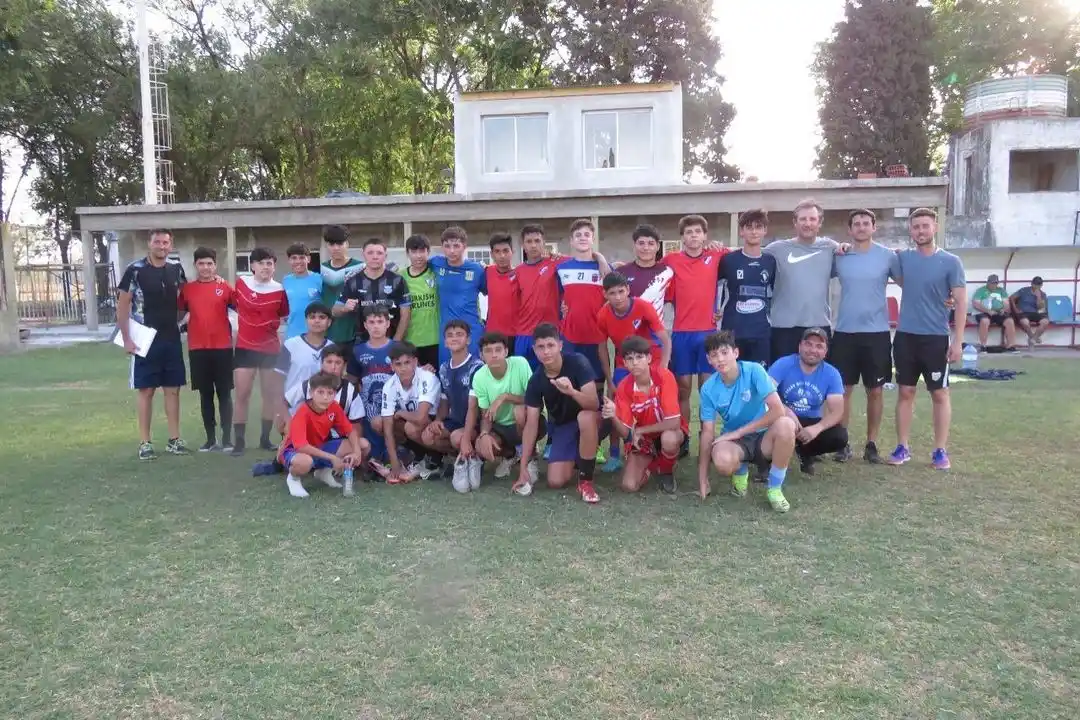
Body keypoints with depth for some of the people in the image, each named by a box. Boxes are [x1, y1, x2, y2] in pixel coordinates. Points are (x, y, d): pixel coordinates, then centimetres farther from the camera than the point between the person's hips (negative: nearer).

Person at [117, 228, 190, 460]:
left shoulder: (176, 269, 4)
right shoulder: (135, 270, -9)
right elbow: (122, 306, -8)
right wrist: (127, 339, -11)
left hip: (172, 339, 4)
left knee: (173, 389, 7)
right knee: (146, 390, 1)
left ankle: (174, 440, 14)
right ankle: (145, 443, 8)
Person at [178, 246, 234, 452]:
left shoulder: (224, 287, 1)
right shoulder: (187, 289, 7)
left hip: (222, 347, -2)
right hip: (197, 348, 2)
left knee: (224, 393, 2)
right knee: (205, 394, 8)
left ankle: (227, 438, 6)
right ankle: (211, 438, 16)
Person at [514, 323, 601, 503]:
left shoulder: (577, 362, -24)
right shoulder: (536, 380, -13)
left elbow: (594, 404, -31)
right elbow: (531, 423, -11)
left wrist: (572, 391, -53)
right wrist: (523, 467, -14)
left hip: (589, 421, -3)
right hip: (561, 425, 3)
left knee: (585, 417, -41)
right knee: (556, 482, -15)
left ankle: (585, 481, -22)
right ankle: (574, 458, 22)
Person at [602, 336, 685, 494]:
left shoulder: (664, 376, -25)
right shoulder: (624, 388, -15)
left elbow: (674, 422, -29)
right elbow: (625, 433, -15)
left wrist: (639, 430, -20)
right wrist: (613, 416, -37)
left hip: (669, 433, -3)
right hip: (642, 438, 3)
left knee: (669, 439, -40)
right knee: (629, 486, -17)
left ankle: (666, 471, -4)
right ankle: (651, 464, 18)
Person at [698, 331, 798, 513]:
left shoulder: (754, 371, -17)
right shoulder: (709, 388, -9)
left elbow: (778, 410, -24)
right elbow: (707, 431, -7)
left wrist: (738, 432, -21)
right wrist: (703, 477, -12)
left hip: (762, 437, 0)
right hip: (734, 442, 1)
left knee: (785, 424, -35)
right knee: (722, 461, -36)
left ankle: (775, 488, -12)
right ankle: (740, 471, 6)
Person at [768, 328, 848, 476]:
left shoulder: (832, 374, -7)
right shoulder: (783, 364, -14)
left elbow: (837, 411, -13)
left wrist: (817, 428, -34)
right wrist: (787, 412, -44)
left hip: (810, 423, 3)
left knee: (840, 437, -23)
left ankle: (805, 453, 10)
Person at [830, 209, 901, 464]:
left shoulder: (888, 256, -1)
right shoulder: (838, 257, 2)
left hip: (877, 332, 0)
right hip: (845, 332, 1)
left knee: (875, 390, 6)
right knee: (843, 389, 4)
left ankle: (871, 444, 18)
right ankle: (842, 443, 15)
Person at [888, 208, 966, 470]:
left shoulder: (951, 262, -4)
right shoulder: (902, 258, 3)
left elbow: (961, 302, -4)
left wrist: (958, 341, -11)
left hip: (936, 338, -2)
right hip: (905, 336, 2)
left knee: (940, 393, 5)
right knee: (905, 392, 7)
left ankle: (940, 450, 12)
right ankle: (903, 447, 15)